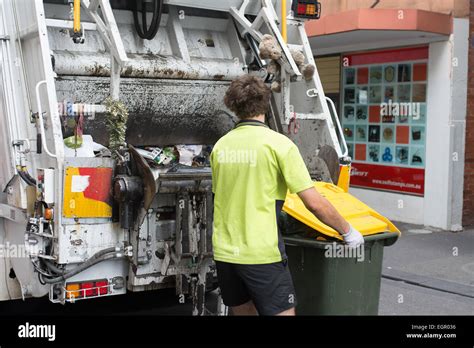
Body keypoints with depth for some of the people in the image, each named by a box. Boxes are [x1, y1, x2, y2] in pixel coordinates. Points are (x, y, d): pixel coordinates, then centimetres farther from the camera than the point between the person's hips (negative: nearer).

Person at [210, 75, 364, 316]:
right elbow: (314, 203, -13)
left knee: (243, 312, 20)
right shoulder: (278, 143, -10)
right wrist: (348, 232, 1)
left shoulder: (220, 146, 6)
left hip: (224, 251, 6)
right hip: (260, 253, -6)